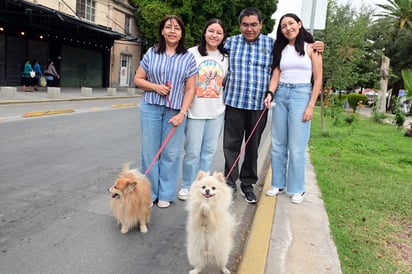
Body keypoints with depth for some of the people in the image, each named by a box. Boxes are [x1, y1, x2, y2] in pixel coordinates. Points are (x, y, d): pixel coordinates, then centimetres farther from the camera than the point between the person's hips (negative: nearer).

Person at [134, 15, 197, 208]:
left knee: (171, 154, 4)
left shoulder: (188, 58, 3)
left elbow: (190, 89, 1)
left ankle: (165, 194, 19)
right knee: (149, 151, 6)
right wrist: (155, 87, -10)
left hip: (175, 110, -1)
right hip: (150, 108, 1)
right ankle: (148, 193, 20)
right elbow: (138, 79, 8)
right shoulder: (151, 53, 5)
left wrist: (182, 113, -9)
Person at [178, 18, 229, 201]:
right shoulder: (192, 53, -3)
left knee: (209, 150, 10)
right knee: (192, 151, 0)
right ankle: (187, 186, 17)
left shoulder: (226, 57, 10)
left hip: (216, 111, 4)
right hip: (195, 110, -4)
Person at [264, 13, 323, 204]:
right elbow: (276, 74, 5)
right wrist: (270, 93, -15)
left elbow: (318, 79, -2)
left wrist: (311, 106, -10)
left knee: (296, 147, -4)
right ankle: (278, 184, 20)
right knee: (277, 144, 6)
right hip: (280, 95, 4)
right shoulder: (281, 49, 12)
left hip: (301, 95, -4)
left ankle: (297, 189, 10)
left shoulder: (311, 48, 1)